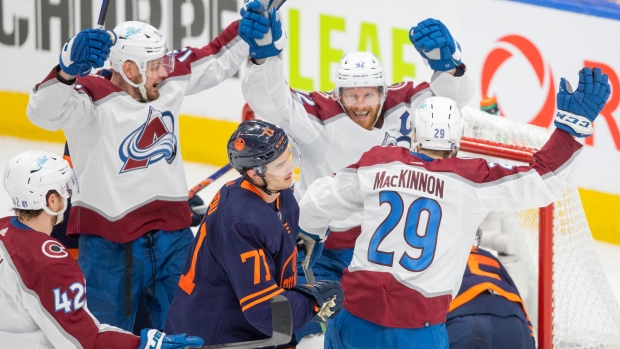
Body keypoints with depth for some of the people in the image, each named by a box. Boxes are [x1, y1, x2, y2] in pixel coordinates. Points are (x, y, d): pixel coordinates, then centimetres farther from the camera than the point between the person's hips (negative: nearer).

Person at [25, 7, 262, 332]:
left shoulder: (170, 79, 0)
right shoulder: (95, 96, -20)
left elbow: (217, 60, 15)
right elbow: (45, 112, -39)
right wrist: (69, 68, -56)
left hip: (173, 233, 5)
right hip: (110, 242, -5)